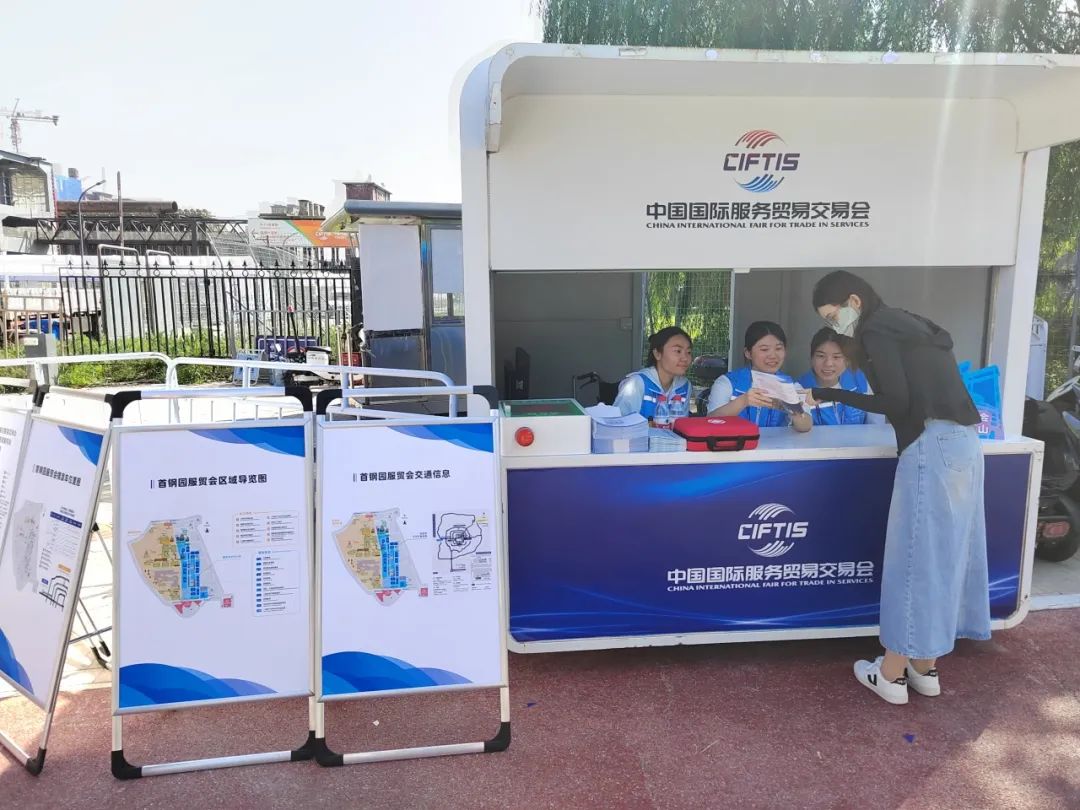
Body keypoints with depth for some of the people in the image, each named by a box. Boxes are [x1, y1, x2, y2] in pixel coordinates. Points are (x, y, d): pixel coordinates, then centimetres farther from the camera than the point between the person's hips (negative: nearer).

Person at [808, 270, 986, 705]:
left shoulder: (875, 330, -5)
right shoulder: (908, 324, 22)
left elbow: (897, 401, -12)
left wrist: (832, 395, -5)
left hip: (932, 445, -9)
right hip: (961, 440, 9)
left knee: (914, 556, -2)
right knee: (942, 551, 13)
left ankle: (892, 674, 9)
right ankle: (925, 668, 24)